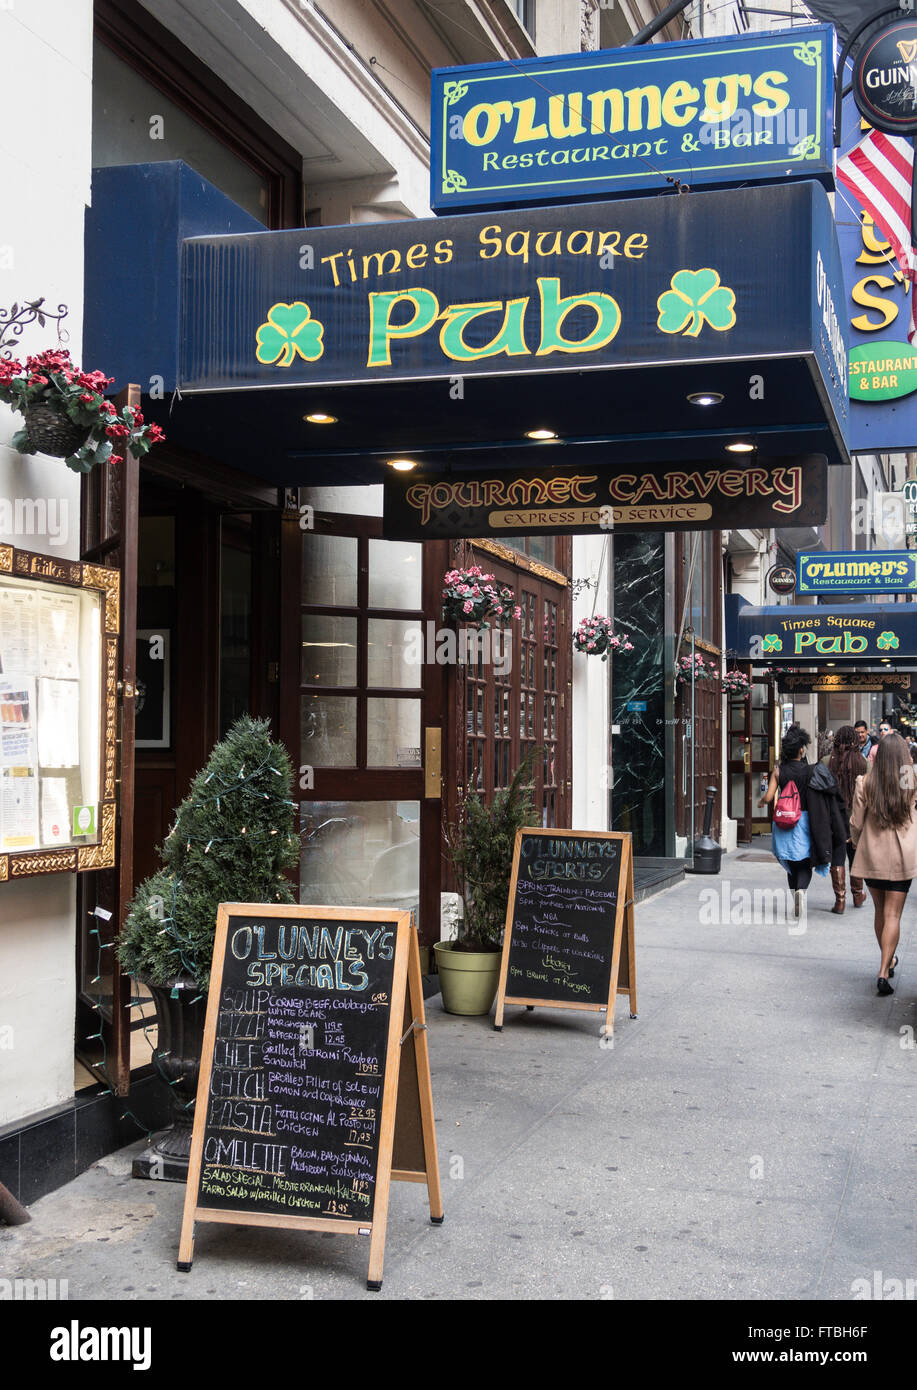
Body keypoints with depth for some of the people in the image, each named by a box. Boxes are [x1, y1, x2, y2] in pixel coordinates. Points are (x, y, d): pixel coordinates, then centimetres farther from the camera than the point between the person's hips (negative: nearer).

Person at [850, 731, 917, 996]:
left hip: (872, 855, 1)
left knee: (880, 911, 18)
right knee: (893, 915, 0)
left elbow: (856, 823, -3)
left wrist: (858, 844, 15)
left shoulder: (865, 783, -9)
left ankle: (888, 961, 33)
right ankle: (884, 972, -10)